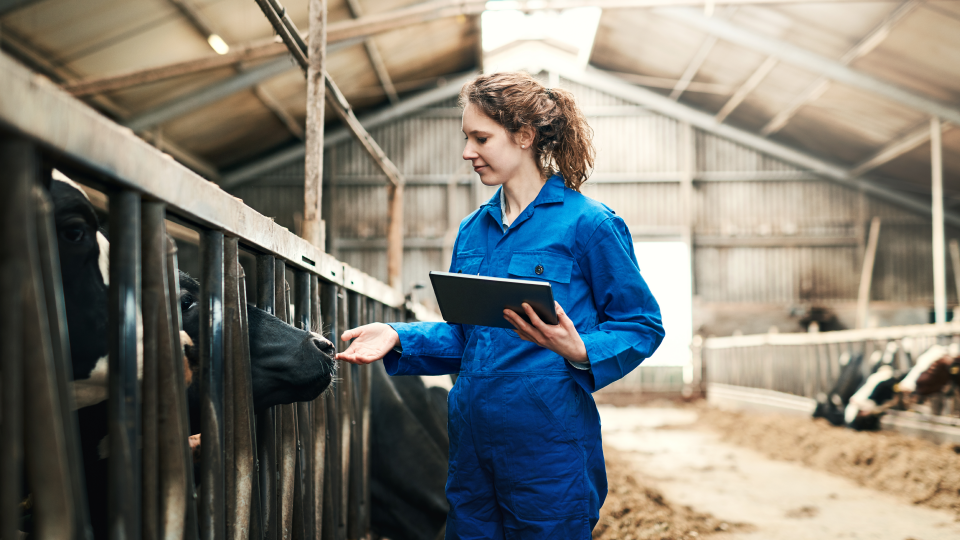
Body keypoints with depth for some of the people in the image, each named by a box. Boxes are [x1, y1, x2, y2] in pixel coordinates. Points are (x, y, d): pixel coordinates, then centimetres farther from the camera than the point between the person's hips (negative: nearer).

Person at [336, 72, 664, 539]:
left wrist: (579, 352, -24)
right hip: (472, 443, 7)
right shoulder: (472, 230, 13)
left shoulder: (588, 224, -8)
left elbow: (642, 326, -6)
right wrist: (399, 338, 1)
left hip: (548, 447, -6)